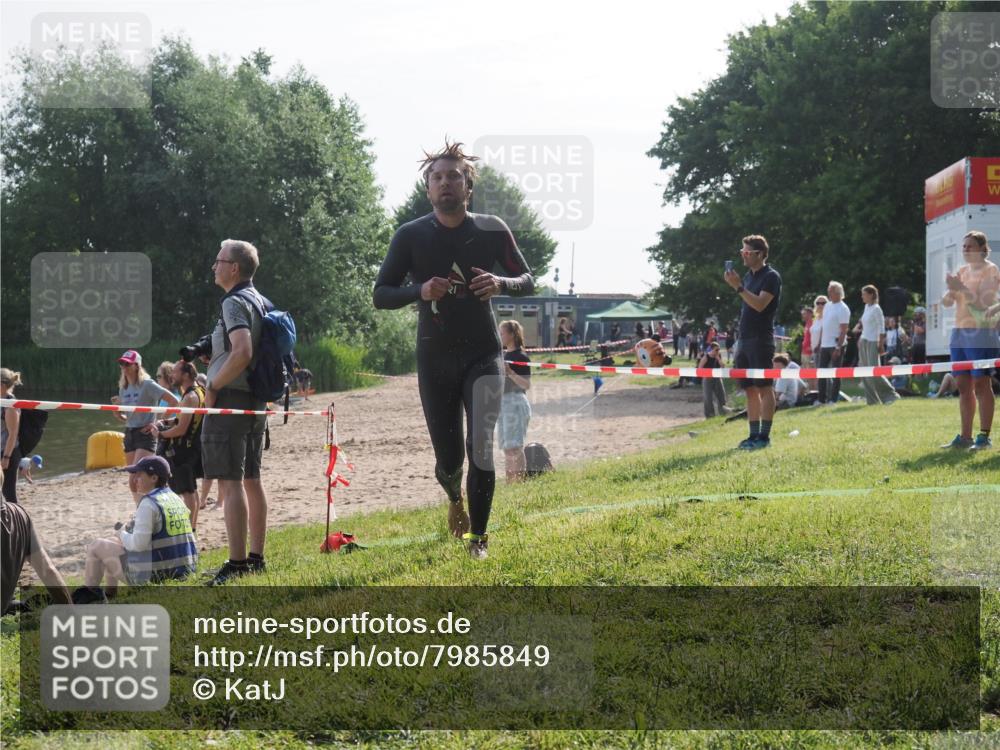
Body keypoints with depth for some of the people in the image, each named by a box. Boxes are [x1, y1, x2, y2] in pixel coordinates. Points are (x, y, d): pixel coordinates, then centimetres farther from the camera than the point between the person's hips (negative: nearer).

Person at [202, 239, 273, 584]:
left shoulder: (235, 303, -14)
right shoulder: (261, 302, 16)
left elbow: (242, 352, -27)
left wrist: (213, 386, -17)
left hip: (230, 398, -10)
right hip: (257, 400, 10)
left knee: (230, 482, -10)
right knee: (251, 479, 13)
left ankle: (237, 563, -13)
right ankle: (256, 557, 18)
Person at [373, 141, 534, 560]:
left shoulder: (492, 231, -3)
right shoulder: (411, 236, -4)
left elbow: (528, 281, 6)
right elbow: (380, 295, -2)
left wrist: (501, 284, -17)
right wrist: (420, 292, -22)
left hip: (482, 355, 0)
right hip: (434, 359, 1)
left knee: (482, 448, -15)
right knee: (448, 459, 6)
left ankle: (478, 537, -1)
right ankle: (455, 497, 43)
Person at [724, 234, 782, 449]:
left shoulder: (771, 277, -8)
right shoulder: (748, 276, 17)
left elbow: (759, 304, -20)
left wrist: (738, 287, -23)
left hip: (761, 339, -8)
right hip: (744, 339, 8)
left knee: (764, 388, -6)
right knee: (750, 389, 8)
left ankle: (764, 436, -6)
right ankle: (754, 435, 11)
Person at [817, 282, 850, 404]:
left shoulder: (843, 308, -10)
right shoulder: (827, 306, 13)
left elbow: (843, 330, -16)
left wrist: (838, 347, -22)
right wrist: (820, 343, 14)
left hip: (836, 345, -8)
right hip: (825, 345, 8)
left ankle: (833, 399, 2)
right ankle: (822, 399, 14)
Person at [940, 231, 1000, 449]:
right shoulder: (962, 271, 17)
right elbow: (947, 302, 12)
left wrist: (962, 288, -22)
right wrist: (951, 290, -9)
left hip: (981, 332, -7)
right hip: (959, 332, 7)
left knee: (981, 384, -8)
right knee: (963, 385, 6)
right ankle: (965, 436, 10)